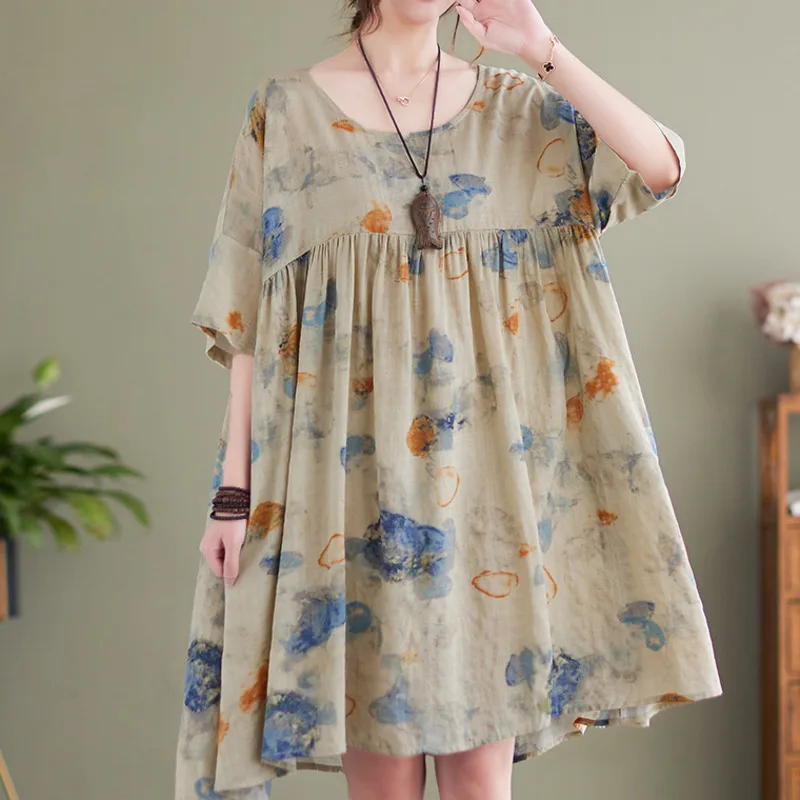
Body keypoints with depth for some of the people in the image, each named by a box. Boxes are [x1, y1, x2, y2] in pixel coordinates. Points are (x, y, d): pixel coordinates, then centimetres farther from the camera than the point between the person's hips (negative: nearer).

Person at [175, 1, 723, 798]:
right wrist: (233, 489, -3)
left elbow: (663, 165, -6)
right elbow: (246, 318, 3)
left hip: (485, 461, 2)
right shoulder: (286, 107, 6)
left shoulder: (518, 106, 10)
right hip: (350, 465, -1)